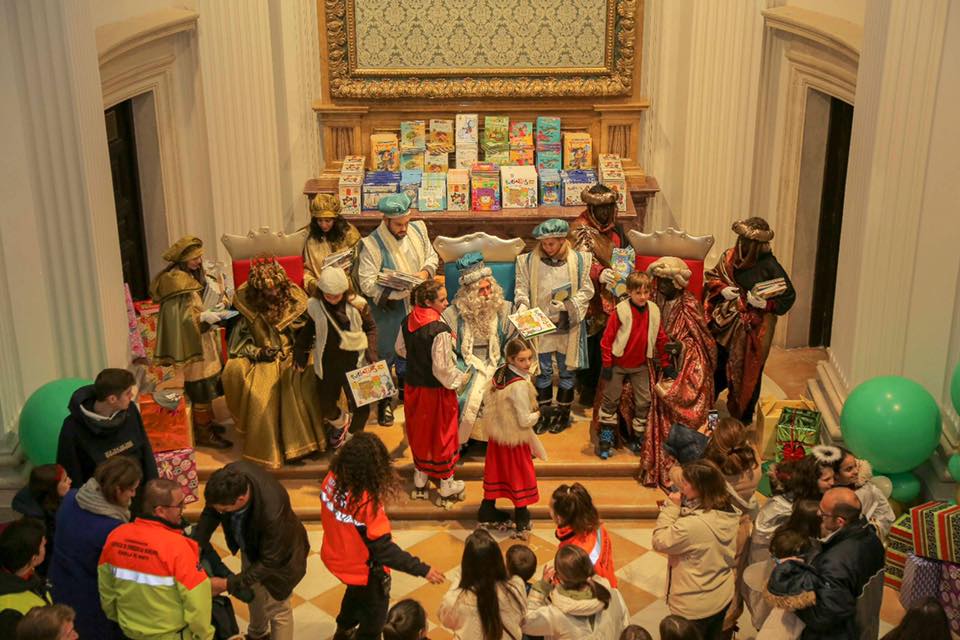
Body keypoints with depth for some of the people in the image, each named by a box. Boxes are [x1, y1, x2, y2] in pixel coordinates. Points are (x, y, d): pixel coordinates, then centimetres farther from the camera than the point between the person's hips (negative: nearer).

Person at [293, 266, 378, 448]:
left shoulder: (357, 304, -12)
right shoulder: (314, 306, -6)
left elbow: (371, 328, 1)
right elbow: (308, 330, 10)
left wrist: (371, 352, -10)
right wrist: (300, 352, 10)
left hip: (353, 361, -2)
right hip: (327, 363, 2)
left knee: (360, 406, -1)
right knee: (327, 406, 11)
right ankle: (339, 423, 46)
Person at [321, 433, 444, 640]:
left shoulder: (332, 479, -19)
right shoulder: (367, 502, -39)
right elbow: (384, 549, -32)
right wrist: (422, 570, -27)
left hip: (336, 557, 7)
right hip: (363, 568, -7)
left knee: (356, 592, 38)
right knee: (374, 612, 24)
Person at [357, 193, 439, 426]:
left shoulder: (417, 229, -5)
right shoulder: (372, 244, -22)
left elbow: (432, 256, 10)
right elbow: (367, 284, -26)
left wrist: (425, 271, -12)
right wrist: (400, 289, -31)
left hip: (416, 304, 5)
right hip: (390, 309, -5)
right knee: (388, 353, 8)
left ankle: (405, 388, 45)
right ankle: (384, 400, 26)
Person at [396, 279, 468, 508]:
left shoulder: (408, 322, -6)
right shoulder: (439, 330, -28)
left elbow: (400, 349, 10)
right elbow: (442, 368, -25)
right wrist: (460, 378, -8)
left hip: (413, 386, 6)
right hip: (436, 391, -6)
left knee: (419, 431, 22)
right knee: (442, 436, 11)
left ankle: (420, 481, 38)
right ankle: (446, 488, 24)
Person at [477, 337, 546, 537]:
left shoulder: (498, 374, -5)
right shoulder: (520, 385, -29)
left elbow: (487, 406, 5)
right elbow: (525, 421, -24)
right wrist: (537, 414, -5)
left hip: (496, 435, 7)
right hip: (515, 438, -7)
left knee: (496, 472, 21)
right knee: (519, 476, 10)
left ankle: (487, 513, 36)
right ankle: (521, 524, 23)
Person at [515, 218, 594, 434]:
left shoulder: (578, 260, -5)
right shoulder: (529, 261, -3)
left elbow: (586, 291, -2)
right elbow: (522, 288, 0)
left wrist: (567, 305, -16)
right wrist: (522, 305, -18)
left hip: (567, 326, 0)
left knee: (566, 371, 10)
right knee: (543, 371, 8)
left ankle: (563, 413, 23)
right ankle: (544, 413, 21)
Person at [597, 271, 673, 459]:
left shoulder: (654, 311, -4)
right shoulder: (620, 311, -16)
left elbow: (661, 339, 4)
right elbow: (607, 338, -13)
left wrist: (666, 364, 6)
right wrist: (606, 364, -13)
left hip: (641, 365, 4)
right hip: (618, 364, -3)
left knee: (643, 402, 6)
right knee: (610, 400, 5)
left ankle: (637, 437, 21)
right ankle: (605, 439, 16)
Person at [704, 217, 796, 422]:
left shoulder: (769, 266, -17)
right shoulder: (730, 256, -3)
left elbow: (789, 296, -11)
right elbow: (711, 276, 10)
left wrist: (765, 304, -24)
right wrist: (722, 289, -9)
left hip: (752, 328, -4)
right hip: (725, 323, 4)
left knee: (747, 373, 9)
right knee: (717, 365, 15)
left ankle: (744, 419, 26)